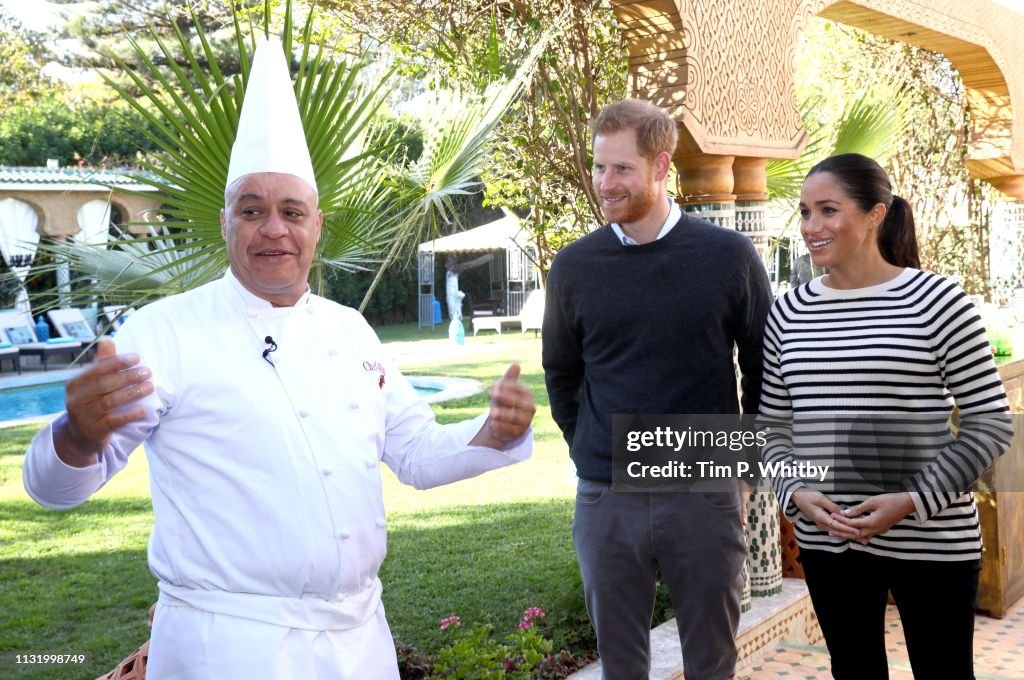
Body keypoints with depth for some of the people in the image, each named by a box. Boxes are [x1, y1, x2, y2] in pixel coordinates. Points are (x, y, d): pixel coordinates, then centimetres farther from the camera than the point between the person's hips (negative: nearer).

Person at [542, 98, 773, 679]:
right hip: (605, 500, 2)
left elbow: (764, 368, 4)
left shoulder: (729, 255, -5)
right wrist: (592, 454, 10)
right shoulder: (574, 267, 0)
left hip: (705, 495, -1)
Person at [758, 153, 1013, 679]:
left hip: (930, 540, -3)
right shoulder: (789, 312, 3)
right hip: (826, 541, 4)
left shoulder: (937, 302, -8)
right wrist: (797, 493, -8)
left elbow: (991, 424, -6)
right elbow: (773, 427, 9)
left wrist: (913, 500, -16)